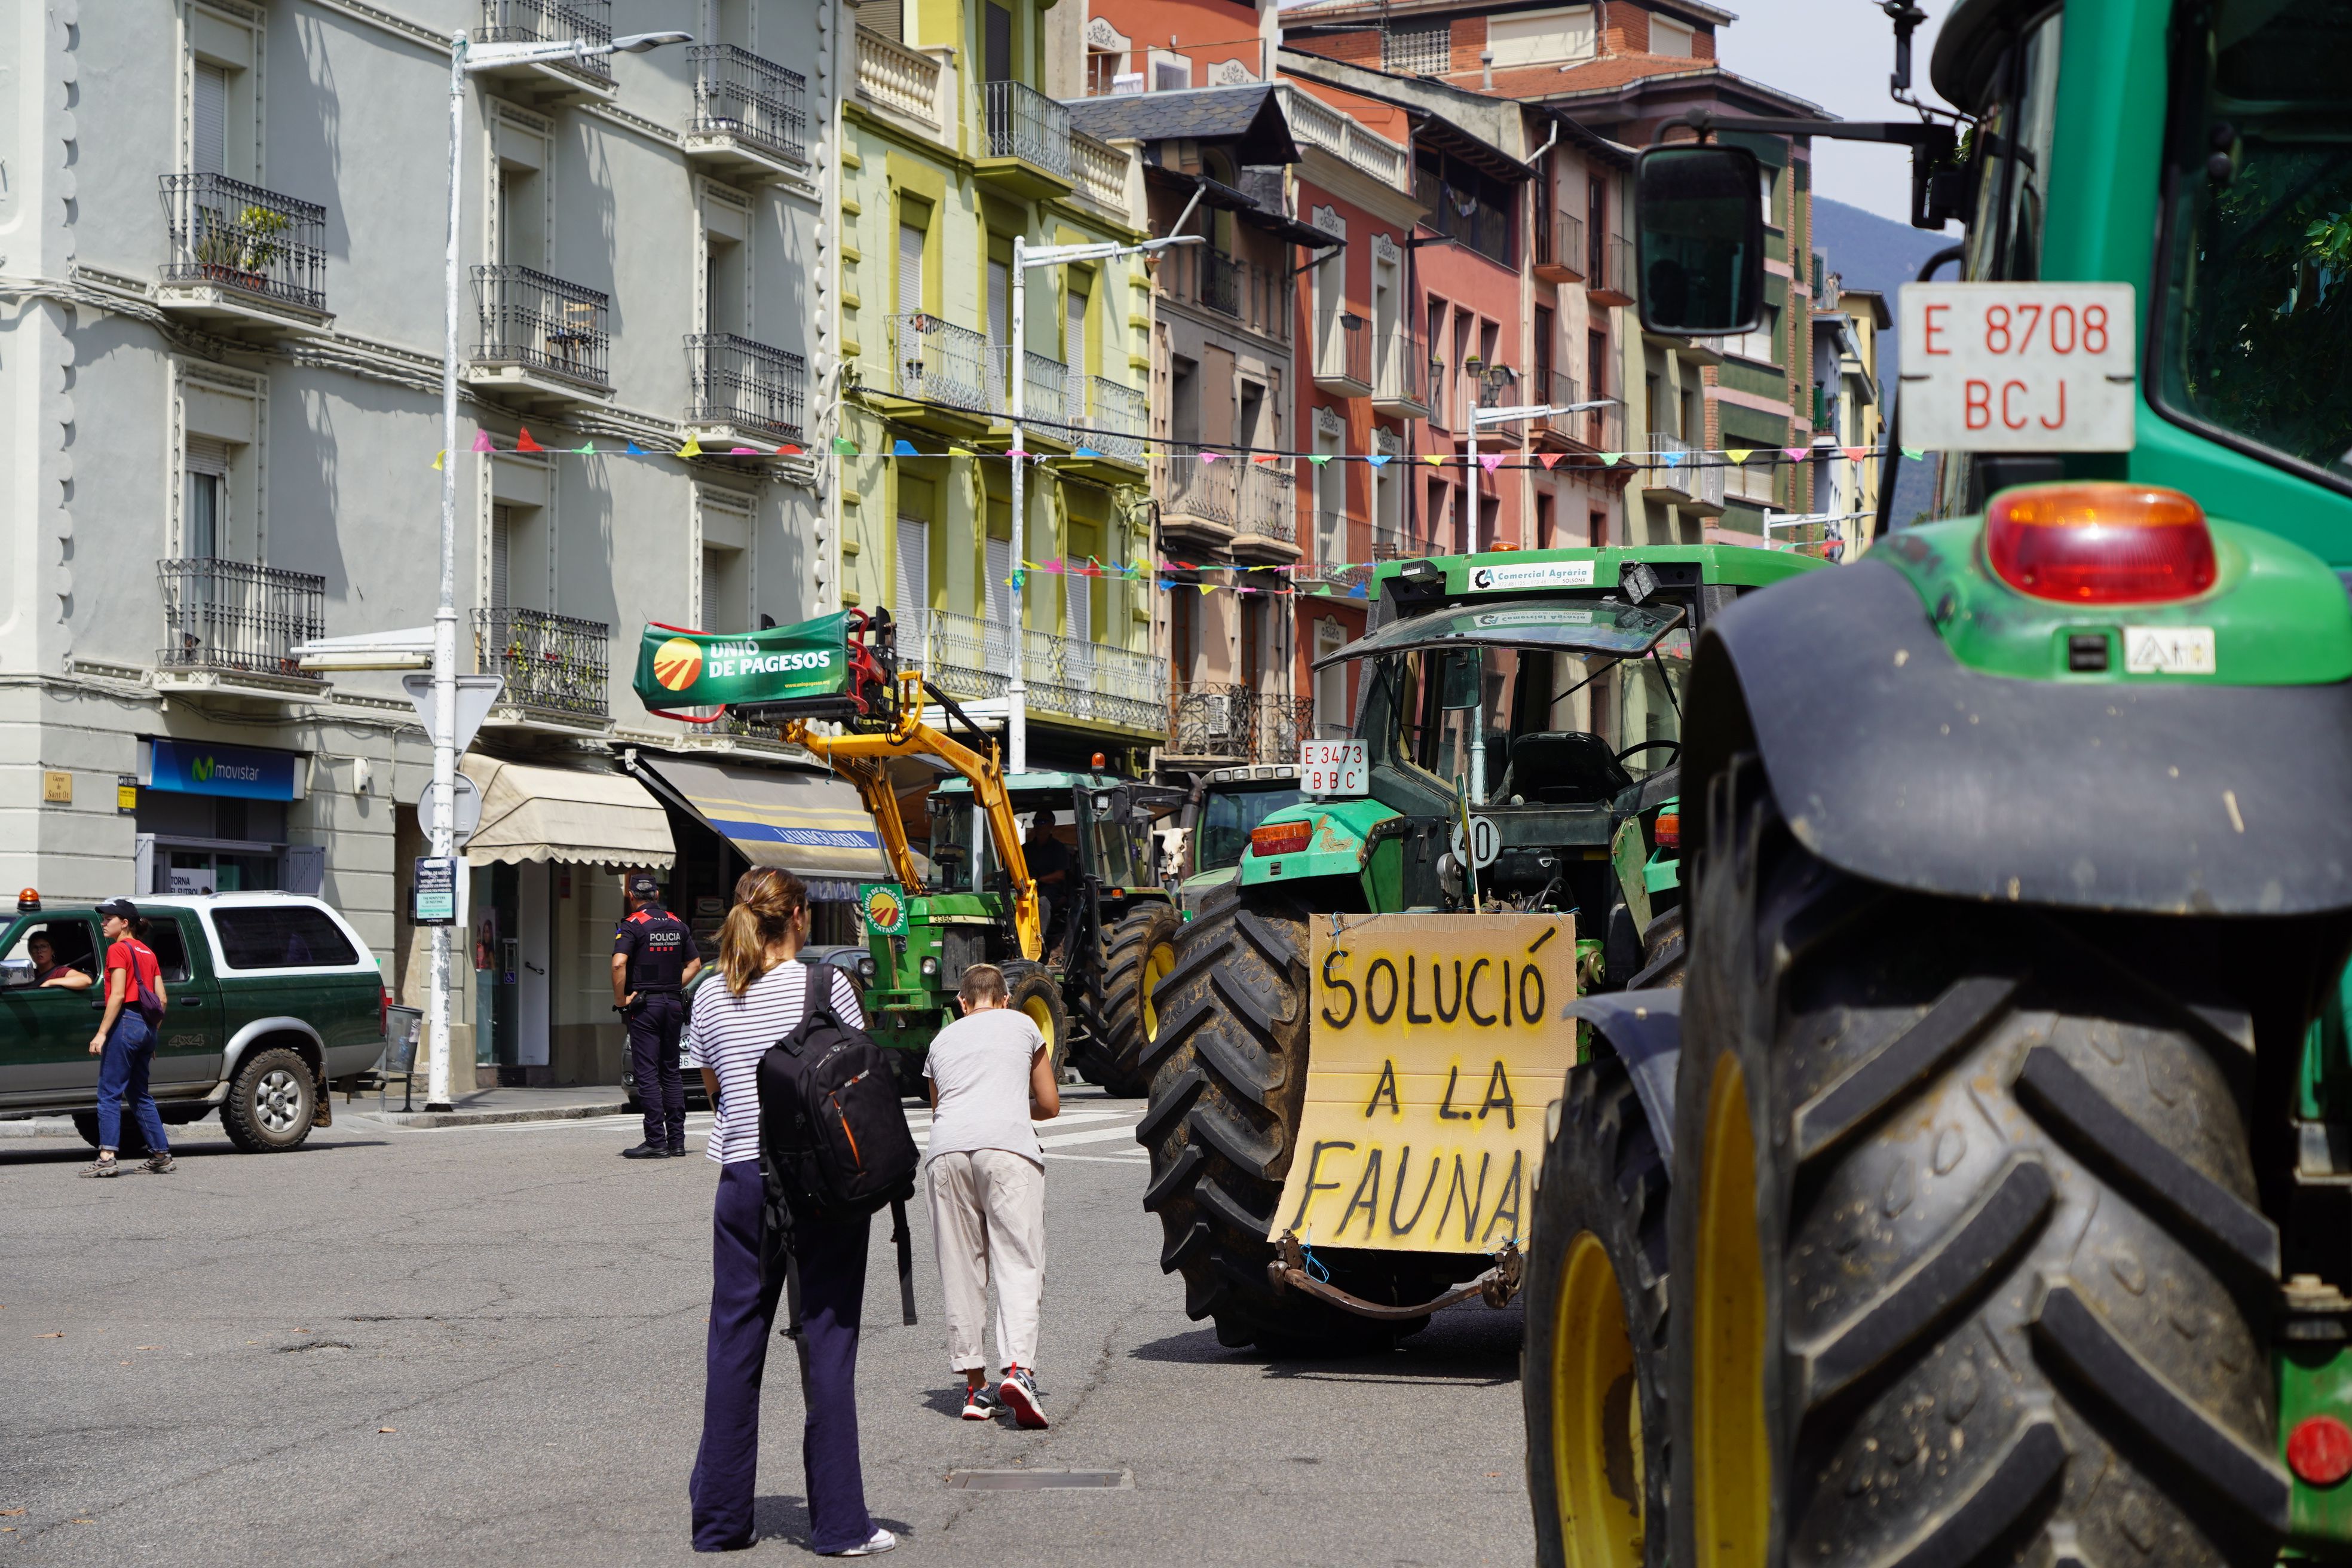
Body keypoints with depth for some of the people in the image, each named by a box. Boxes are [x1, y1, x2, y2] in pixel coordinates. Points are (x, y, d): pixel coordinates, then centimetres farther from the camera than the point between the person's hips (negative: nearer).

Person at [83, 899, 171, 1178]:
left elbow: (118, 995, -15)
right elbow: (162, 1000, 14)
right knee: (140, 1095, 16)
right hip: (146, 1027, 8)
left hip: (125, 1022, -8)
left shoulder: (118, 949, -6)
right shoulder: (147, 952, 17)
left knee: (109, 1093, -7)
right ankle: (161, 1156, 16)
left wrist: (101, 1033, -17)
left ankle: (107, 1157, -14)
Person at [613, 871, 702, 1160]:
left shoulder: (632, 925, -9)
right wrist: (673, 987, 12)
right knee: (671, 1072, 11)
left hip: (644, 1005, -6)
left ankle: (656, 1142, -8)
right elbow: (695, 964, 15)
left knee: (647, 1073, -4)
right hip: (674, 1004, 6)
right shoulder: (678, 925, 10)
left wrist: (620, 999, -12)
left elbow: (619, 963, -22)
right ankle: (677, 1141, 10)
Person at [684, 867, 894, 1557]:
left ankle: (719, 1519, 13)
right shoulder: (827, 985, -6)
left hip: (745, 1178, 3)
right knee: (827, 1345, 1)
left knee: (733, 1346, 9)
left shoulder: (711, 998, 4)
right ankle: (839, 1522, 4)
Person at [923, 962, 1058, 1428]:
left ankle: (975, 1384, 6)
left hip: (947, 1151, 3)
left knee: (962, 1271, 7)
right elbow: (1050, 1105, 24)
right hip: (1007, 1145, -3)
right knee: (1018, 1263, -7)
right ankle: (1018, 1368, -26)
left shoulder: (942, 1039, 28)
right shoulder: (1022, 1026, 22)